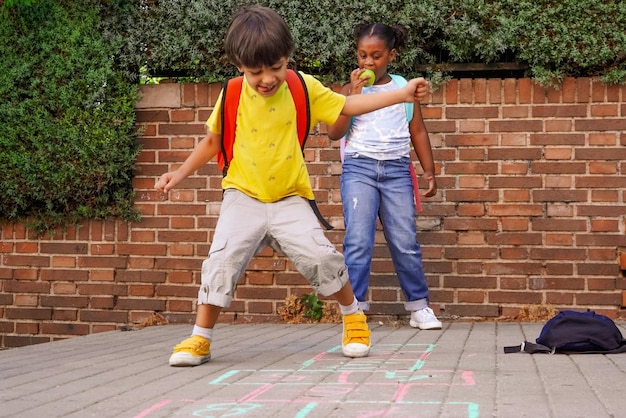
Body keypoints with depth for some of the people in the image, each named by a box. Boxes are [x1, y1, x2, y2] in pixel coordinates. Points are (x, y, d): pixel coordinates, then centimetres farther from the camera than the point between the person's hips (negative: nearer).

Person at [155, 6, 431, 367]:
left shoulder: (304, 88, -5)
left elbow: (348, 106, 4)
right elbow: (213, 142, 9)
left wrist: (402, 95, -2)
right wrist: (181, 173, 3)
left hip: (290, 198, 0)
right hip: (244, 197, 0)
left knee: (321, 256, -13)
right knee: (223, 260, -16)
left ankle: (354, 317, 14)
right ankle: (200, 339, -1)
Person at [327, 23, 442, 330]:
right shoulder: (350, 90, 8)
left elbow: (418, 131, 15)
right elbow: (334, 133, -3)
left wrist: (429, 170, 10)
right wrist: (354, 94, -9)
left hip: (397, 169, 1)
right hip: (359, 168, -1)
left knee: (405, 242, 2)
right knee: (358, 242, -9)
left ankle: (419, 307, 14)